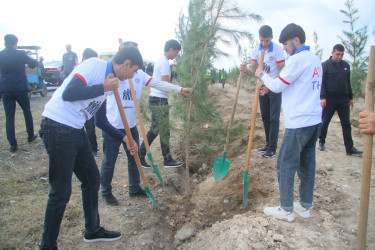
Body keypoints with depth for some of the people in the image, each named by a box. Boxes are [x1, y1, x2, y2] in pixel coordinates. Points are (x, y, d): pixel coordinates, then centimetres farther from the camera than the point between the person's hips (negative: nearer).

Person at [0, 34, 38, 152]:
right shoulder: (20, 54, -7)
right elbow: (34, 64, 3)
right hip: (20, 88, -2)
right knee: (27, 112, 17)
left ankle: (13, 144, 1)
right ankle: (31, 136, 28)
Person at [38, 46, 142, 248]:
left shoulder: (107, 80, 14)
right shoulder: (94, 65, -12)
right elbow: (68, 94, -25)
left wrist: (124, 139, 15)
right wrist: (104, 88, -17)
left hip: (76, 131, 9)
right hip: (57, 127, -9)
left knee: (92, 180, 16)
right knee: (61, 192, 1)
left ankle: (93, 231, 35)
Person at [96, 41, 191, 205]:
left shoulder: (138, 73, 6)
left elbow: (158, 84, 2)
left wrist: (180, 89, -5)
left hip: (131, 126, 7)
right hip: (112, 127, -6)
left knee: (134, 158, 17)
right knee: (109, 161, 7)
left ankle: (135, 189, 35)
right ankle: (106, 192, 27)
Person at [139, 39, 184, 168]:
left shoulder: (160, 61, 18)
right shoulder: (165, 62, -13)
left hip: (154, 99, 10)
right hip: (160, 101, -10)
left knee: (154, 130, 14)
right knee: (164, 131, -1)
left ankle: (140, 156, 19)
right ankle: (168, 160, 10)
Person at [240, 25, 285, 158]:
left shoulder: (278, 49, -11)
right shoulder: (256, 51, 2)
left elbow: (281, 71, -12)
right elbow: (253, 71, 0)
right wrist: (245, 70, -23)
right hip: (262, 87, 5)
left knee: (274, 118, -6)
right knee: (265, 117, 10)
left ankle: (272, 148, -1)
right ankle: (268, 144, 21)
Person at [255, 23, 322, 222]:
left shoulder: (298, 59, -13)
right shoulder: (315, 60, 16)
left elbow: (278, 86, -11)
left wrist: (262, 75, 7)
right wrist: (267, 84, 18)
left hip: (299, 123, -9)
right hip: (315, 121, 9)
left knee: (285, 165, 1)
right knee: (307, 164, 14)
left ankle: (286, 210, 11)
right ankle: (305, 206, 26)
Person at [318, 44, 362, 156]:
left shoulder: (346, 65, 12)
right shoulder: (325, 65, -3)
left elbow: (348, 83, 18)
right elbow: (322, 83, -8)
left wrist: (350, 97, 17)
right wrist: (322, 97, -18)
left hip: (344, 100, 4)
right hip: (329, 99, -4)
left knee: (346, 124, 3)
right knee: (324, 122, 4)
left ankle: (350, 148, 6)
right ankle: (321, 142, 22)